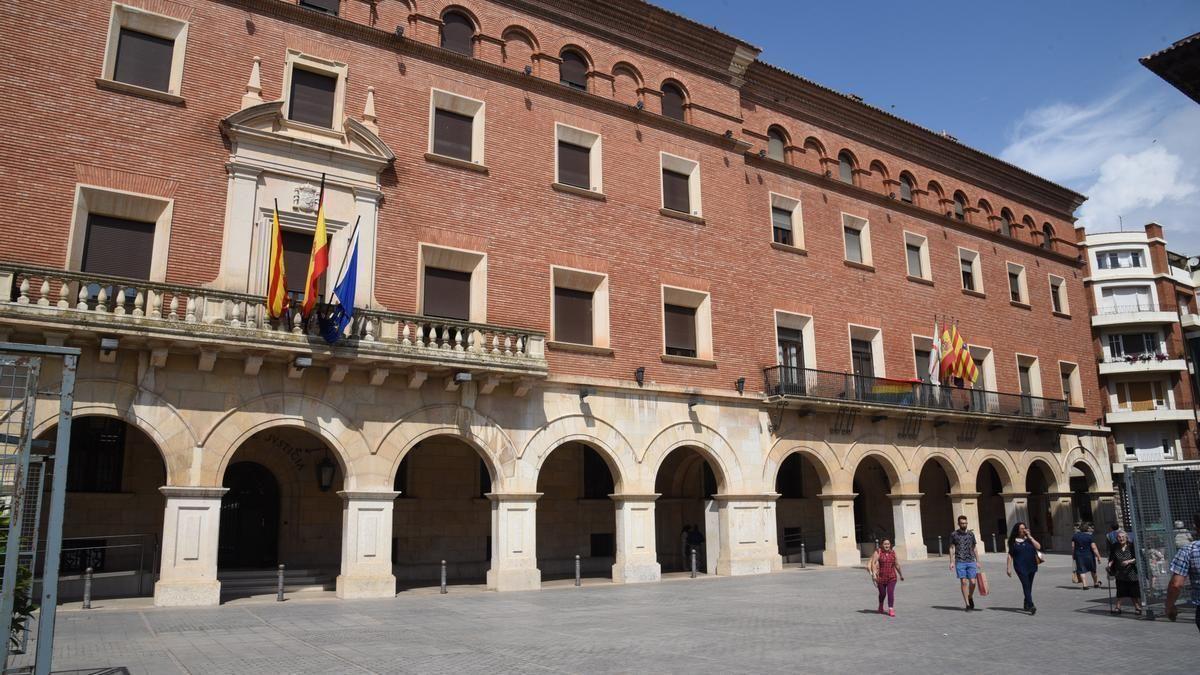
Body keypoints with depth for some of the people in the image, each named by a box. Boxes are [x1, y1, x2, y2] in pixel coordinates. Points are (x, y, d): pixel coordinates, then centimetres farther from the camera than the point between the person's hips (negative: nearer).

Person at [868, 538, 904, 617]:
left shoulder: (893, 553, 5)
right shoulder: (878, 552, -7)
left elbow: (897, 564, 16)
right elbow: (873, 563, -15)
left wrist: (901, 575, 23)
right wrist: (874, 574, -26)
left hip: (891, 577, 2)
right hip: (881, 577, -2)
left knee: (890, 592, -12)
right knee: (882, 593, 10)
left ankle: (891, 610, -7)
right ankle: (881, 606, 37)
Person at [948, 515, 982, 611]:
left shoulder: (971, 534, 8)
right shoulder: (954, 534, 2)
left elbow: (974, 548, 14)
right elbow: (952, 548, 4)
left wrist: (977, 561, 11)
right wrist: (951, 562, -2)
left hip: (971, 561, 2)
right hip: (960, 562, -2)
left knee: (972, 582, -3)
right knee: (963, 582, -4)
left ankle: (970, 598, 26)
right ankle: (967, 604, 4)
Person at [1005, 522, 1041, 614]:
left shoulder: (1029, 539, 10)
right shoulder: (1014, 542, 1)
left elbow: (1038, 547, -6)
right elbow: (1010, 555, 1)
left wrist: (1030, 537, -7)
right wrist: (1008, 568, -3)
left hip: (1031, 567, 4)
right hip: (1021, 567, -4)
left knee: (1029, 586, 10)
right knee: (1026, 585, -14)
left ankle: (1026, 605, 25)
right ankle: (1031, 606, -22)